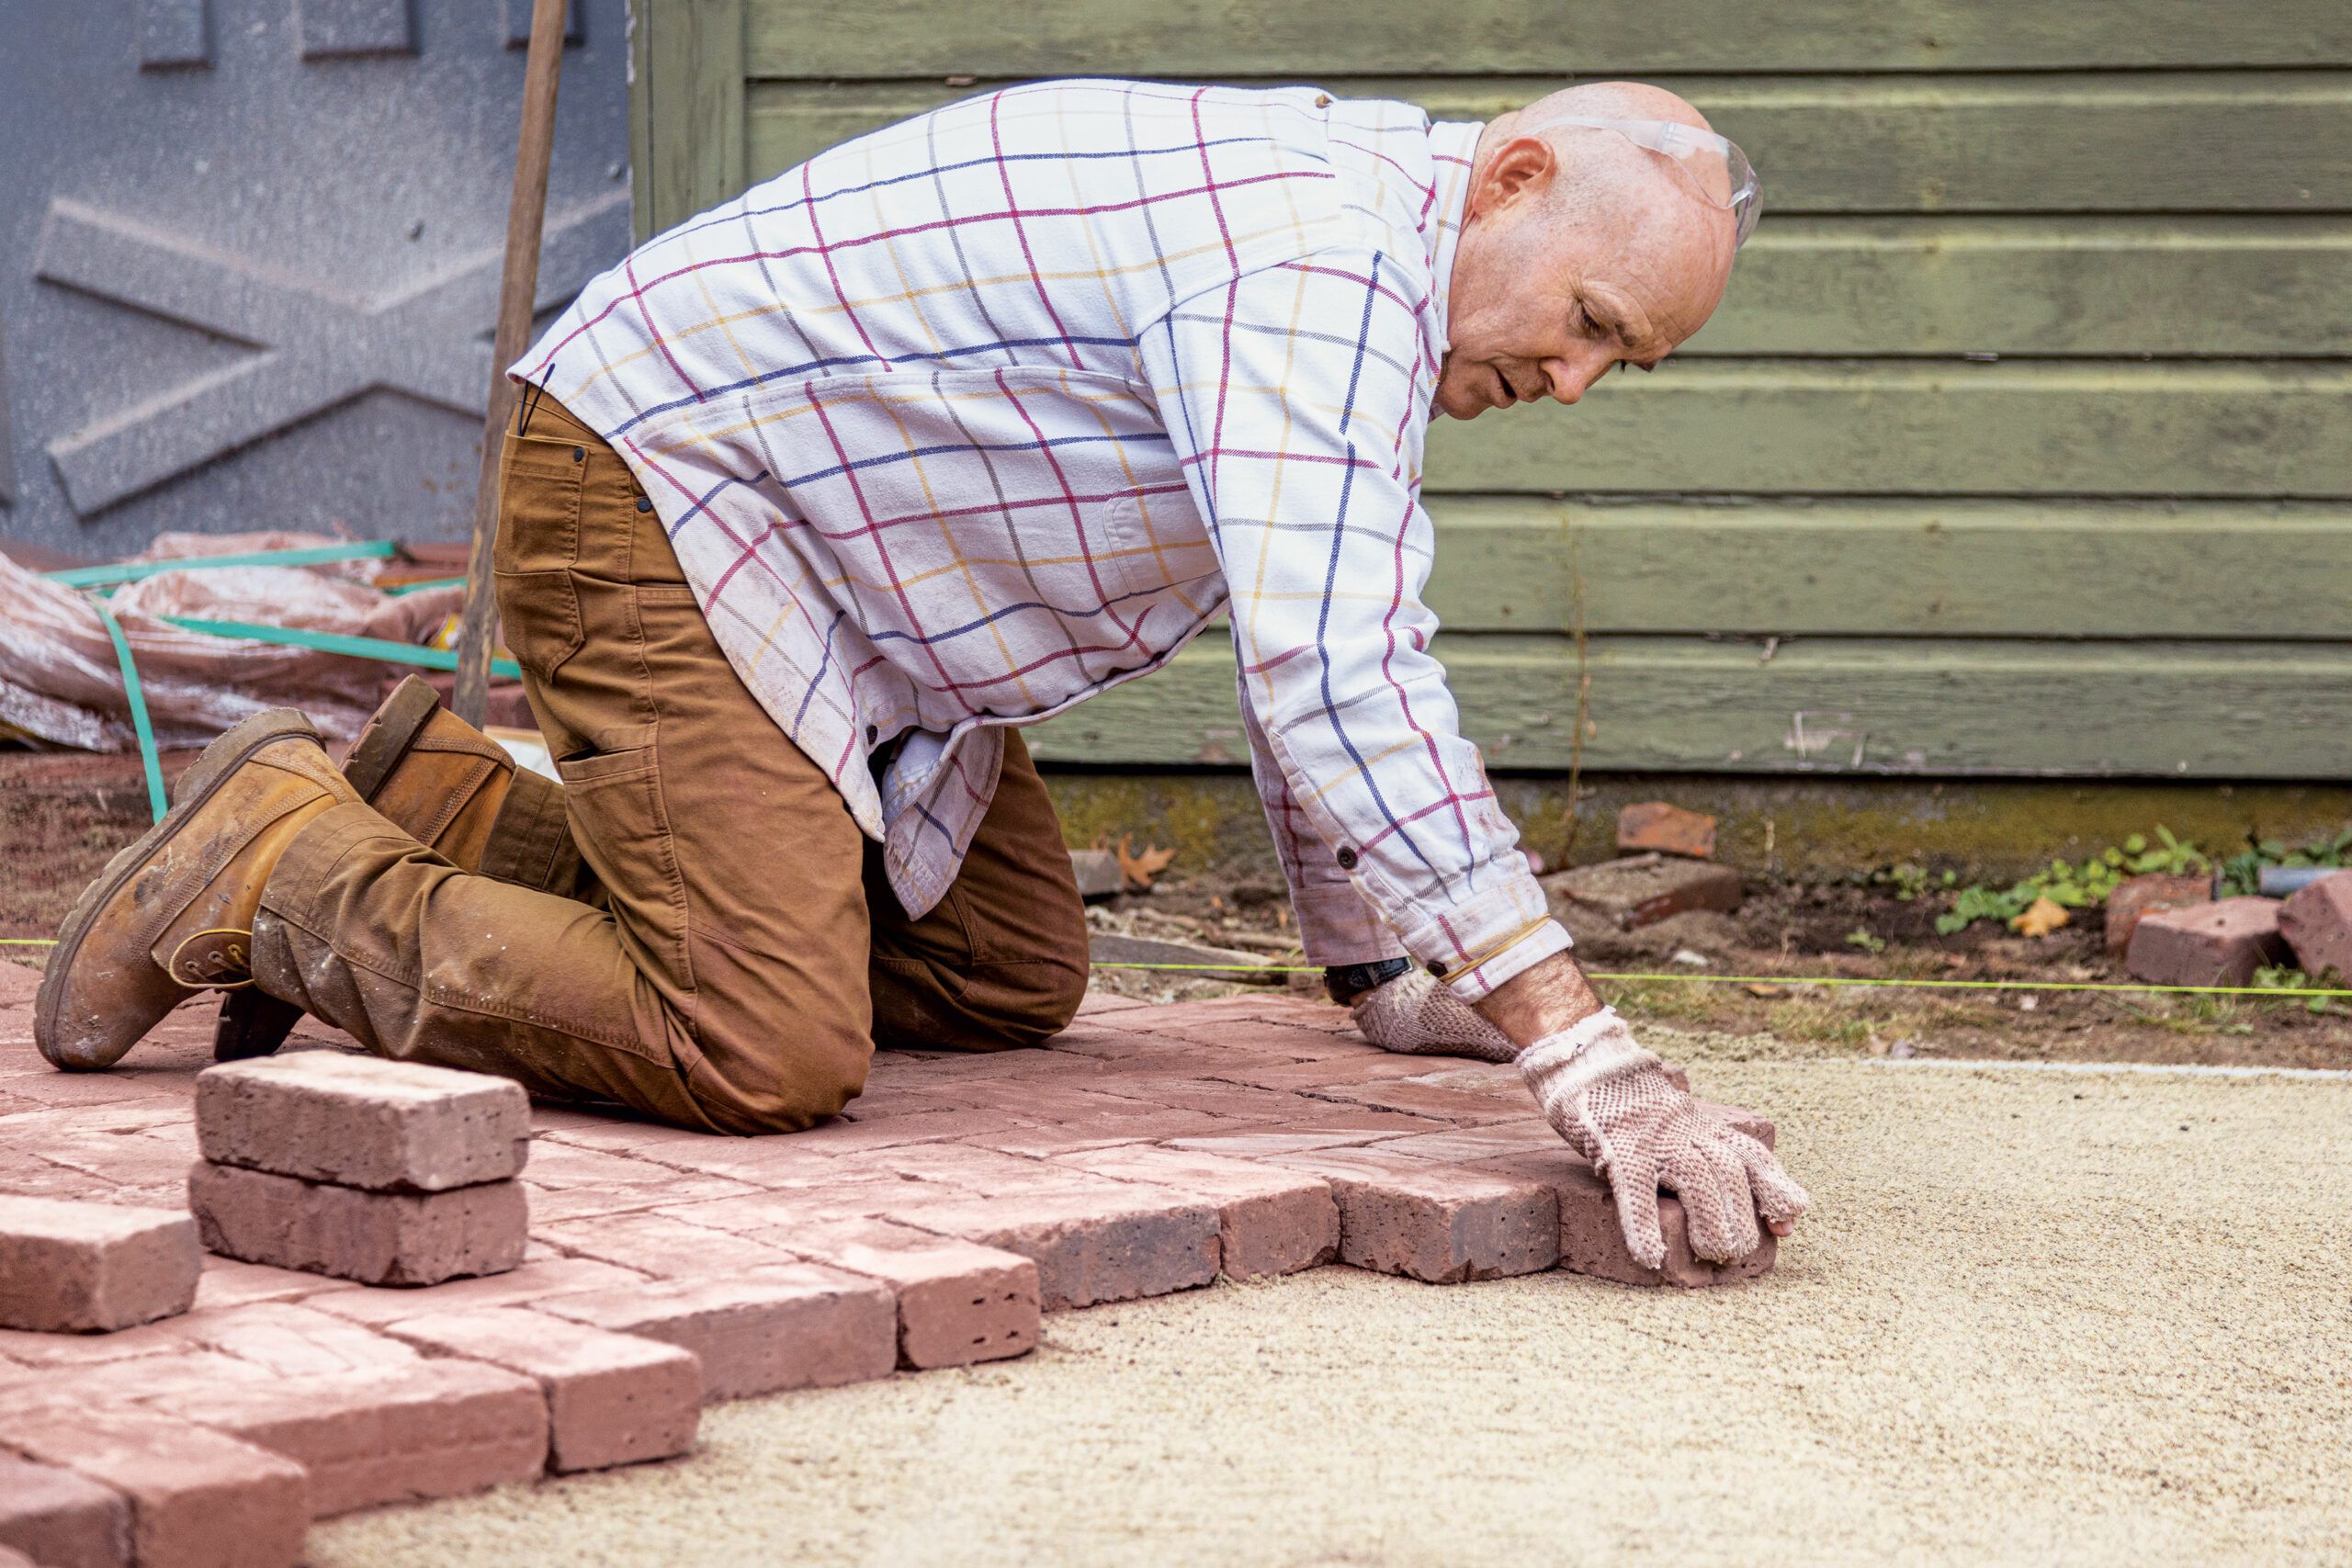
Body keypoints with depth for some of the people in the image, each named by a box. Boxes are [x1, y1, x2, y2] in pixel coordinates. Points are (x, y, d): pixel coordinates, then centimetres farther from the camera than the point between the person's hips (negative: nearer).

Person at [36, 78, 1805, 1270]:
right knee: (767, 1058, -21)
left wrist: (1386, 973, 16)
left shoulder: (1372, 274, 8)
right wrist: (1581, 1047, -39)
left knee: (1014, 980, 13)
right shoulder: (1319, 256, -25)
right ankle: (272, 873, -4)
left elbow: (1326, 647, 19)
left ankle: (470, 818, 19)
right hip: (653, 495, -11)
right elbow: (1329, 677, -38)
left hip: (821, 562, 11)